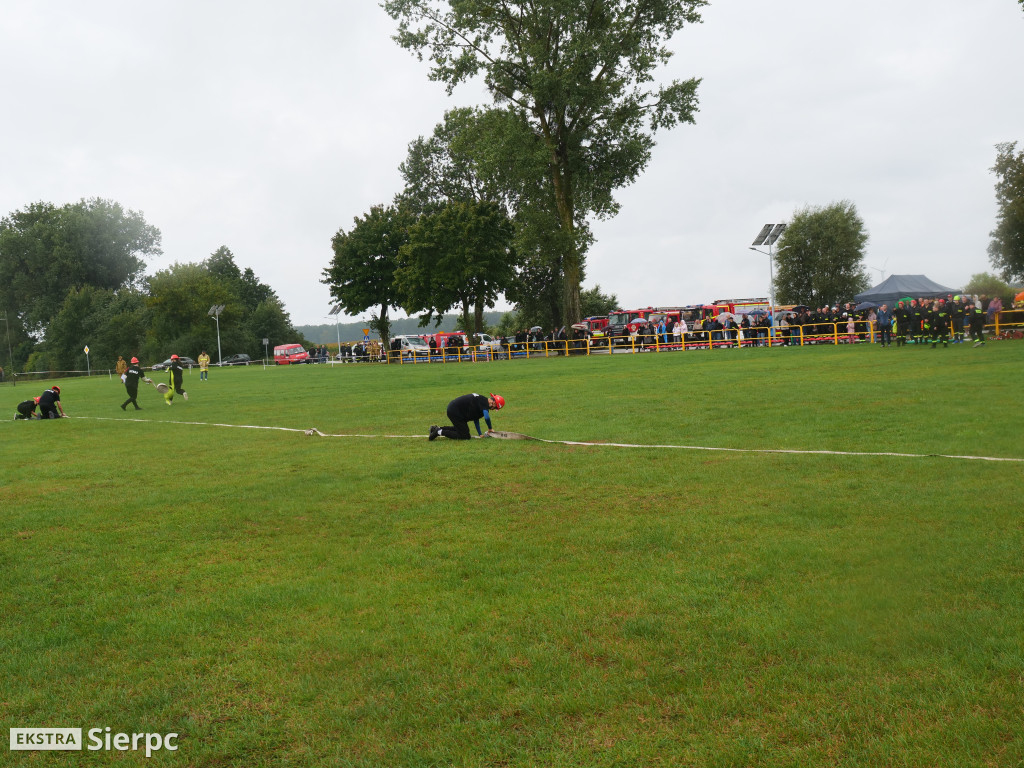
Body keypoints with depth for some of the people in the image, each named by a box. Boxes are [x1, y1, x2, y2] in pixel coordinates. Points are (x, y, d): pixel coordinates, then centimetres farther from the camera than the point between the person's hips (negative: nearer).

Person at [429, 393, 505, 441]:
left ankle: (437, 429, 26)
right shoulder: (484, 402, -17)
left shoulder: (481, 402, 12)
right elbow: (487, 417, -31)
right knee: (465, 436, -7)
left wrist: (480, 434, 15)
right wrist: (490, 428, -13)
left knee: (459, 428, 32)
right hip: (454, 412, -10)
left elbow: (476, 419, 17)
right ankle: (440, 432, -8)